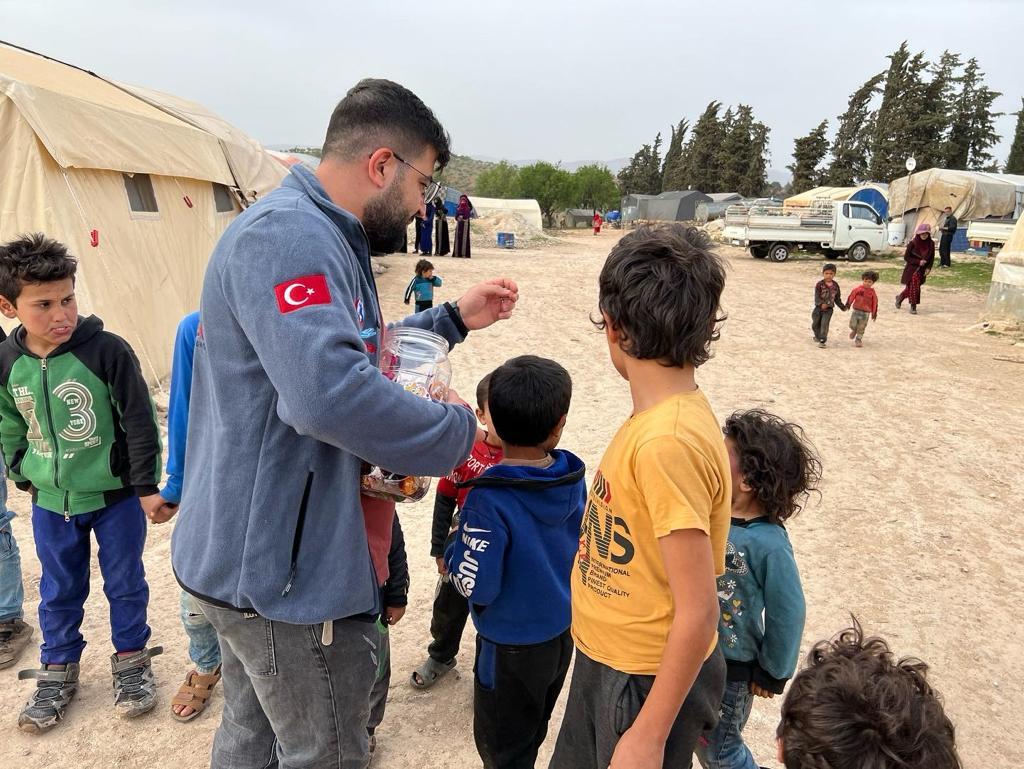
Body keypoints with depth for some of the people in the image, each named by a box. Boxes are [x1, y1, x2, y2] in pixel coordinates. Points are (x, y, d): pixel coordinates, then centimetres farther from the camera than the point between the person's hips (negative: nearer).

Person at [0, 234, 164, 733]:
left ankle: (131, 661, 32)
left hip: (116, 495, -3)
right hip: (50, 502, 4)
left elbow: (139, 420, -13)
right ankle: (58, 671, 37)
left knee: (125, 584, 12)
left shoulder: (106, 350, -19)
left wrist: (146, 484, -10)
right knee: (59, 591, 18)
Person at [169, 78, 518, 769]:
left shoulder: (320, 238, 13)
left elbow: (359, 352, 25)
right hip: (287, 570, -10)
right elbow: (329, 393, -37)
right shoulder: (289, 236, -22)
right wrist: (457, 430, -22)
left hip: (259, 553, 10)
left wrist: (454, 319, 16)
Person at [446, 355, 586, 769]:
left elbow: (475, 587, -25)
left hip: (512, 648, -6)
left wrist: (455, 545, -7)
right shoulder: (574, 478, -11)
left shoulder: (489, 502, -30)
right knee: (532, 735, 28)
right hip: (562, 634, 6)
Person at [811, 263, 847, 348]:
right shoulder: (819, 284, -10)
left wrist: (842, 307, 7)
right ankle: (818, 336, 40)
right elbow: (816, 297, -16)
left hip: (828, 309, 0)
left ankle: (822, 341, -9)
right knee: (815, 324, 12)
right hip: (818, 307, 0)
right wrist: (821, 304, -32)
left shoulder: (835, 286, 1)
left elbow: (837, 299, 12)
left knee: (824, 324, -14)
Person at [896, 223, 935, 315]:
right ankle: (913, 307, -2)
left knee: (911, 287, 11)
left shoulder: (931, 244, -1)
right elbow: (906, 257, -10)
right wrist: (918, 262, -18)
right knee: (914, 286, -13)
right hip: (912, 269, -4)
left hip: (922, 269, 4)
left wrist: (928, 268, -5)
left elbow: (932, 258, 9)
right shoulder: (913, 243, -13)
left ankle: (900, 297, 38)